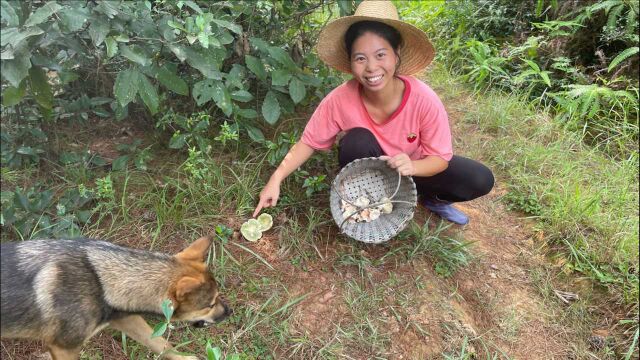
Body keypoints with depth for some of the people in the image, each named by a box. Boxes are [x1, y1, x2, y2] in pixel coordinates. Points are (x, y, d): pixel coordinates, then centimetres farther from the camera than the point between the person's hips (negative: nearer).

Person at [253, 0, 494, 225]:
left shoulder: (424, 100, -30)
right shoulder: (340, 99, -28)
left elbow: (440, 158, -20)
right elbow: (308, 142, -16)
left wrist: (411, 166, -42)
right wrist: (275, 180, -23)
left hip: (415, 167, 1)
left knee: (480, 180, -18)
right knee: (358, 140, -33)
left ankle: (432, 199, 13)